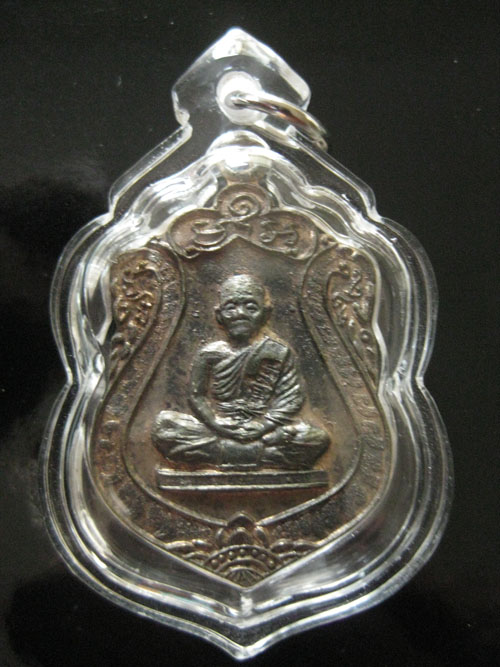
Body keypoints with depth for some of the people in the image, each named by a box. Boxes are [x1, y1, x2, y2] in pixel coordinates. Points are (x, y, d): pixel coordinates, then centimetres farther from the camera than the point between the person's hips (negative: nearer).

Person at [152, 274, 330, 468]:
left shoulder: (278, 353, 3)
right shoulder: (209, 354, 5)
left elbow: (291, 398, -2)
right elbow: (197, 396, 1)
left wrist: (262, 426, -15)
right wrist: (220, 426, -14)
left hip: (265, 430, 0)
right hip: (219, 429, 1)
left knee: (317, 438, -25)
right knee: (163, 424, -21)